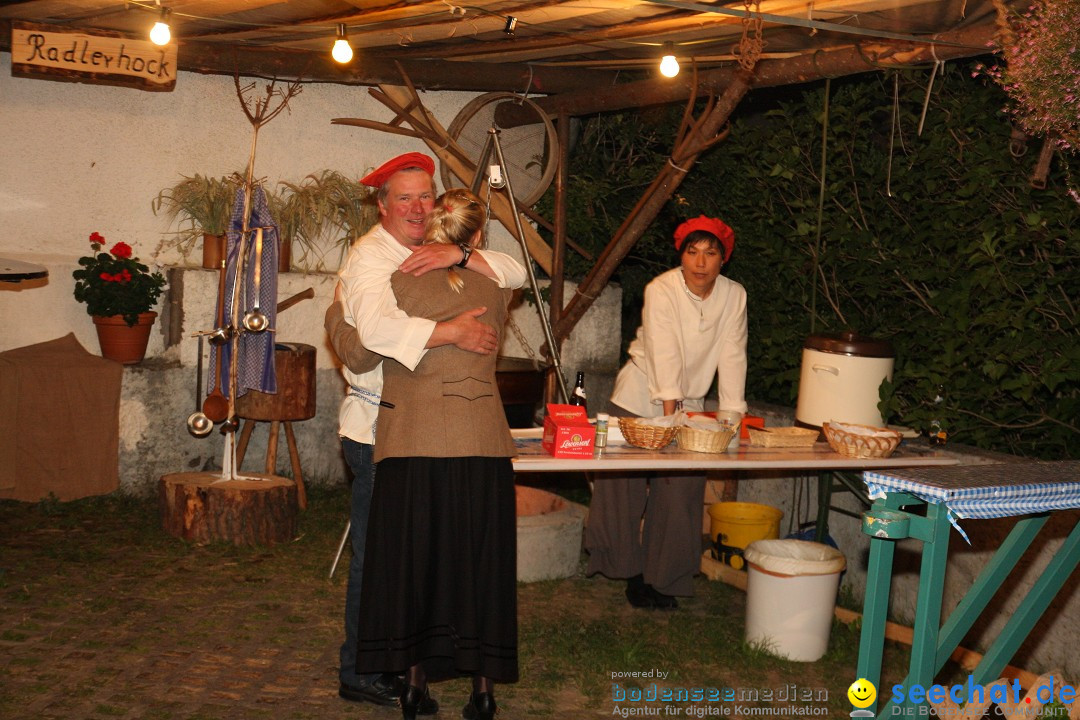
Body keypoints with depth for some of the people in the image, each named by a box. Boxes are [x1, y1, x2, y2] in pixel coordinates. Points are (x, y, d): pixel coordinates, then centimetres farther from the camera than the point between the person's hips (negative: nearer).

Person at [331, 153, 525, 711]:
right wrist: (453, 331, -28)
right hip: (378, 427, -7)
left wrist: (458, 255, -14)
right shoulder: (370, 257, -12)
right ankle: (363, 675, 13)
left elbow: (514, 274, 2)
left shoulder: (439, 257, 13)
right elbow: (376, 328, -32)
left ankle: (386, 663, 25)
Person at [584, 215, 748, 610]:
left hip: (689, 403, 3)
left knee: (680, 493, 0)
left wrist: (733, 416, -13)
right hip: (640, 398, -3)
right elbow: (665, 354, -25)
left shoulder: (734, 297, -4)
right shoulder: (661, 290, -16)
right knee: (626, 487, -2)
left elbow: (732, 357, -6)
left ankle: (662, 580, 14)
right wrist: (670, 414, -32)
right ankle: (632, 573, 15)